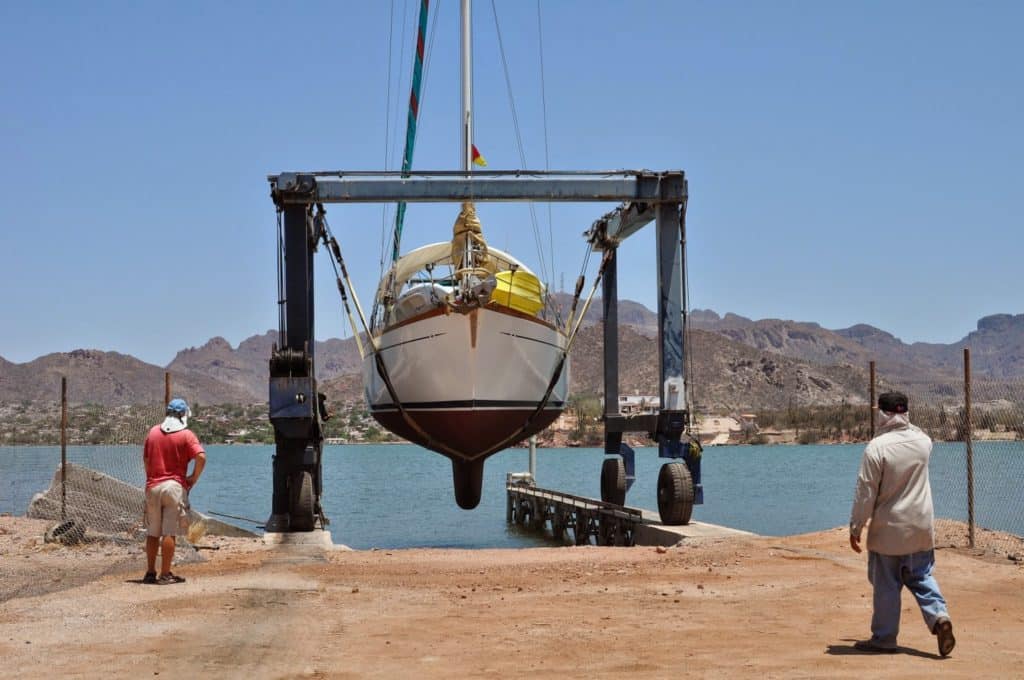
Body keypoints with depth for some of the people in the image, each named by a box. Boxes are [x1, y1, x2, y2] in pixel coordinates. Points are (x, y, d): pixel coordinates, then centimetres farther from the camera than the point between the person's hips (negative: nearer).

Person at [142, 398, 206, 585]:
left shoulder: (153, 432, 10)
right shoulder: (186, 435, -5)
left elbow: (146, 459, 13)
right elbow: (201, 457, -16)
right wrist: (194, 478, -3)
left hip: (152, 487, 4)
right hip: (174, 486, -4)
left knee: (152, 533, 12)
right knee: (169, 533, -3)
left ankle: (150, 572, 16)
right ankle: (165, 574, -4)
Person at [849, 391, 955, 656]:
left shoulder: (876, 448, -17)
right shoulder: (923, 441, -1)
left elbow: (865, 493, -14)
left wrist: (855, 528, -7)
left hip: (888, 529, -5)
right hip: (921, 526, 5)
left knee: (886, 585, 5)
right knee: (922, 577, 15)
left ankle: (884, 638, 14)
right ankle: (939, 616, -6)